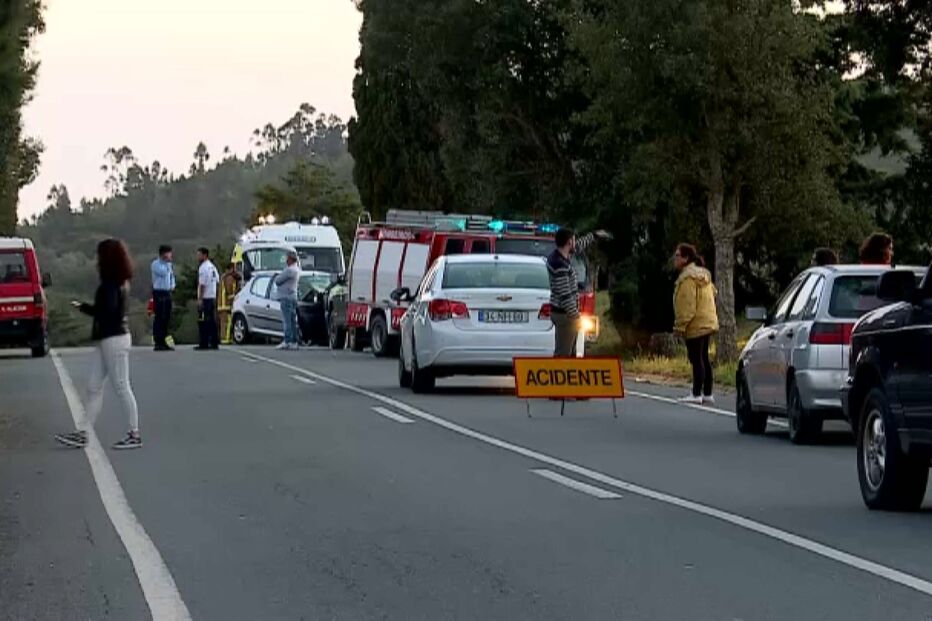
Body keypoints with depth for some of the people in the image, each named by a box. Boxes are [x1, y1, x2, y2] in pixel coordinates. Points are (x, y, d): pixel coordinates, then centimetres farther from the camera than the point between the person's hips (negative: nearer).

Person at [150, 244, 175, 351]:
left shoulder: (168, 264, 17)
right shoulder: (155, 264, -8)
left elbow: (171, 275, 24)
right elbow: (163, 272, -23)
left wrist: (172, 285, 7)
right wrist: (167, 262, -14)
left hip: (167, 293, 8)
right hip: (159, 293, -8)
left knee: (166, 318, 9)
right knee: (159, 318, -8)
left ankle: (163, 341, 15)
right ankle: (158, 343, -8)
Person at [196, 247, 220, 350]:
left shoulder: (203, 268, -14)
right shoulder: (213, 267, 14)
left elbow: (202, 284, -18)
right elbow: (217, 282, 18)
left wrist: (200, 299, -18)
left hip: (205, 299, -9)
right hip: (213, 297, 9)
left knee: (203, 322, -6)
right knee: (212, 321, 10)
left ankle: (204, 344, -8)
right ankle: (215, 343, 10)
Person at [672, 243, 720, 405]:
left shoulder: (688, 278, -16)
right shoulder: (703, 275, 16)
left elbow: (688, 305, -21)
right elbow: (712, 292, 22)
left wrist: (680, 325, -18)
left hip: (695, 325, -10)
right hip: (708, 323, 10)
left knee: (696, 359, -8)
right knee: (704, 358, 13)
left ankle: (697, 394, -7)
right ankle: (707, 394, 15)